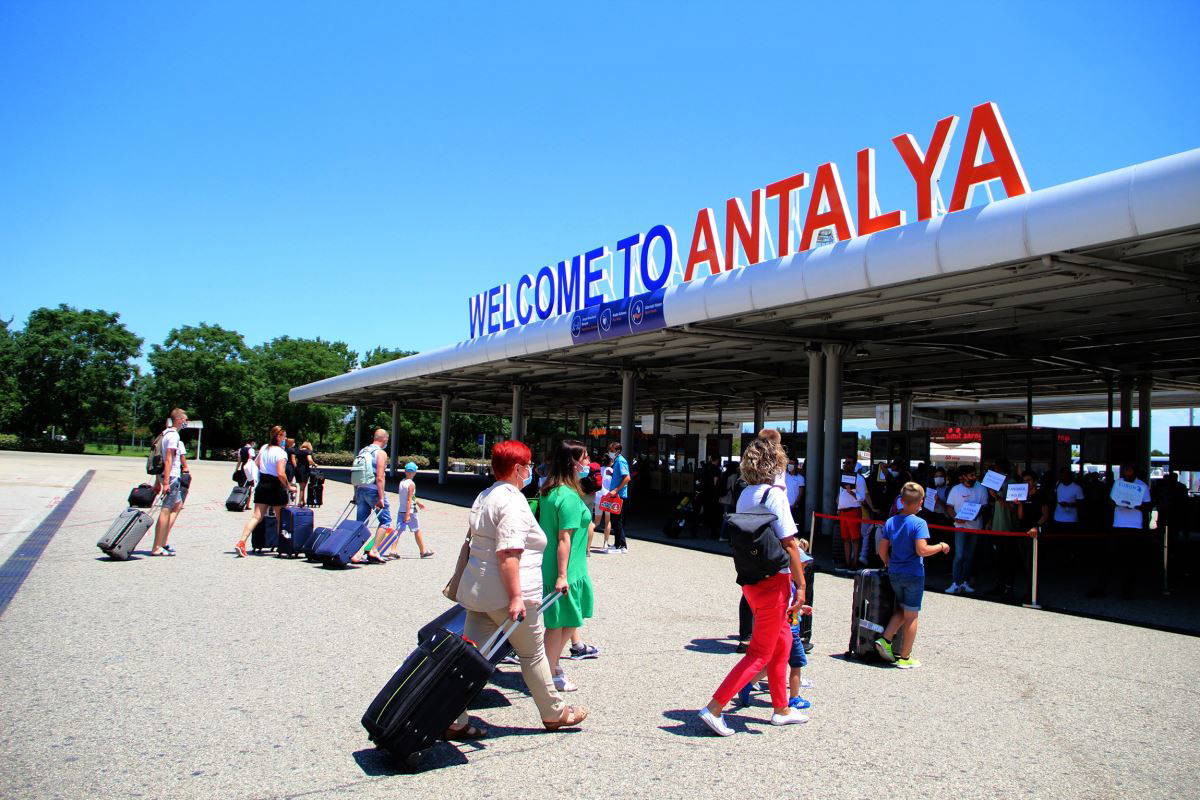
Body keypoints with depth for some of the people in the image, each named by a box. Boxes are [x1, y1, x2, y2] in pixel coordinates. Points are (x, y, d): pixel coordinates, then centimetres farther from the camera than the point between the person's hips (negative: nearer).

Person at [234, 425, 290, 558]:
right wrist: (288, 487, -11)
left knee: (256, 516, 3)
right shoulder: (281, 453, -16)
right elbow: (281, 474, -23)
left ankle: (241, 542, -12)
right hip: (276, 487, -6)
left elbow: (257, 465, 15)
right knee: (281, 518, 10)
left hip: (262, 486, 6)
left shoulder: (264, 448, 7)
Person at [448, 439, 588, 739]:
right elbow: (508, 552, -24)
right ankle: (554, 713, 25)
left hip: (477, 591, 8)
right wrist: (516, 596, -25)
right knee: (533, 653, 8)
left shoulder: (484, 496, 14)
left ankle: (454, 720, 7)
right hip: (506, 594, -8)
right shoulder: (513, 501, -16)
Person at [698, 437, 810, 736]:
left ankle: (781, 709, 32)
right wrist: (800, 584, -10)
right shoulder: (774, 494, -16)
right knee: (760, 653, 0)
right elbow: (789, 544, -17)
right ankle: (714, 709, -2)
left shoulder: (745, 495, 7)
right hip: (773, 580, -8)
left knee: (782, 642, 22)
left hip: (751, 578, 8)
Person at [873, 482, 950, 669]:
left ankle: (885, 640, 7)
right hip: (913, 575, -5)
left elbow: (882, 550, 4)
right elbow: (922, 550, -23)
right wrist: (941, 546, -7)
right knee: (911, 615, 6)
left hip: (894, 574, 5)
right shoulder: (919, 523, -14)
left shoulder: (890, 522, 2)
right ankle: (905, 658, 12)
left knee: (902, 610, 22)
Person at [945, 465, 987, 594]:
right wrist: (956, 517, -16)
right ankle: (955, 584, -9)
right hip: (961, 526, -2)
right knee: (959, 555, -11)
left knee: (969, 556, 9)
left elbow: (985, 506, 4)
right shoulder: (956, 489, 0)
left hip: (975, 526, 2)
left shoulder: (981, 489, 4)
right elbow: (949, 507, 1)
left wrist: (978, 513, -17)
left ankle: (965, 583, 17)